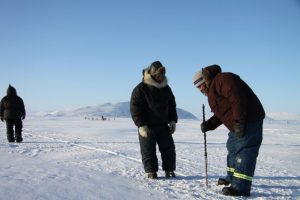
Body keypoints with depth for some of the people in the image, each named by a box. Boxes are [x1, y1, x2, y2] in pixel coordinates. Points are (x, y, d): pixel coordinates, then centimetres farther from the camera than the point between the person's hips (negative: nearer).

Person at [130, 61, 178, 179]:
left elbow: (172, 105, 15)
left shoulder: (166, 88, 6)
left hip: (163, 125, 5)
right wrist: (141, 125, -19)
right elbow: (135, 108, -14)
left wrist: (172, 121, 5)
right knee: (148, 150, 2)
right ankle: (151, 172, 15)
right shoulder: (140, 89, -12)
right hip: (147, 127, -5)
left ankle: (169, 170, 17)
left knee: (169, 148, 5)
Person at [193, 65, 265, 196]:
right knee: (233, 148, 21)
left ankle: (241, 187, -13)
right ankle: (232, 178, 36)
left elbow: (237, 99, -26)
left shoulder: (223, 79, -14)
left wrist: (238, 122, -29)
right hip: (237, 126, 11)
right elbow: (220, 114, 21)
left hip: (249, 121, -11)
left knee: (243, 152, -14)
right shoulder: (212, 92, 20)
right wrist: (208, 125, 6)